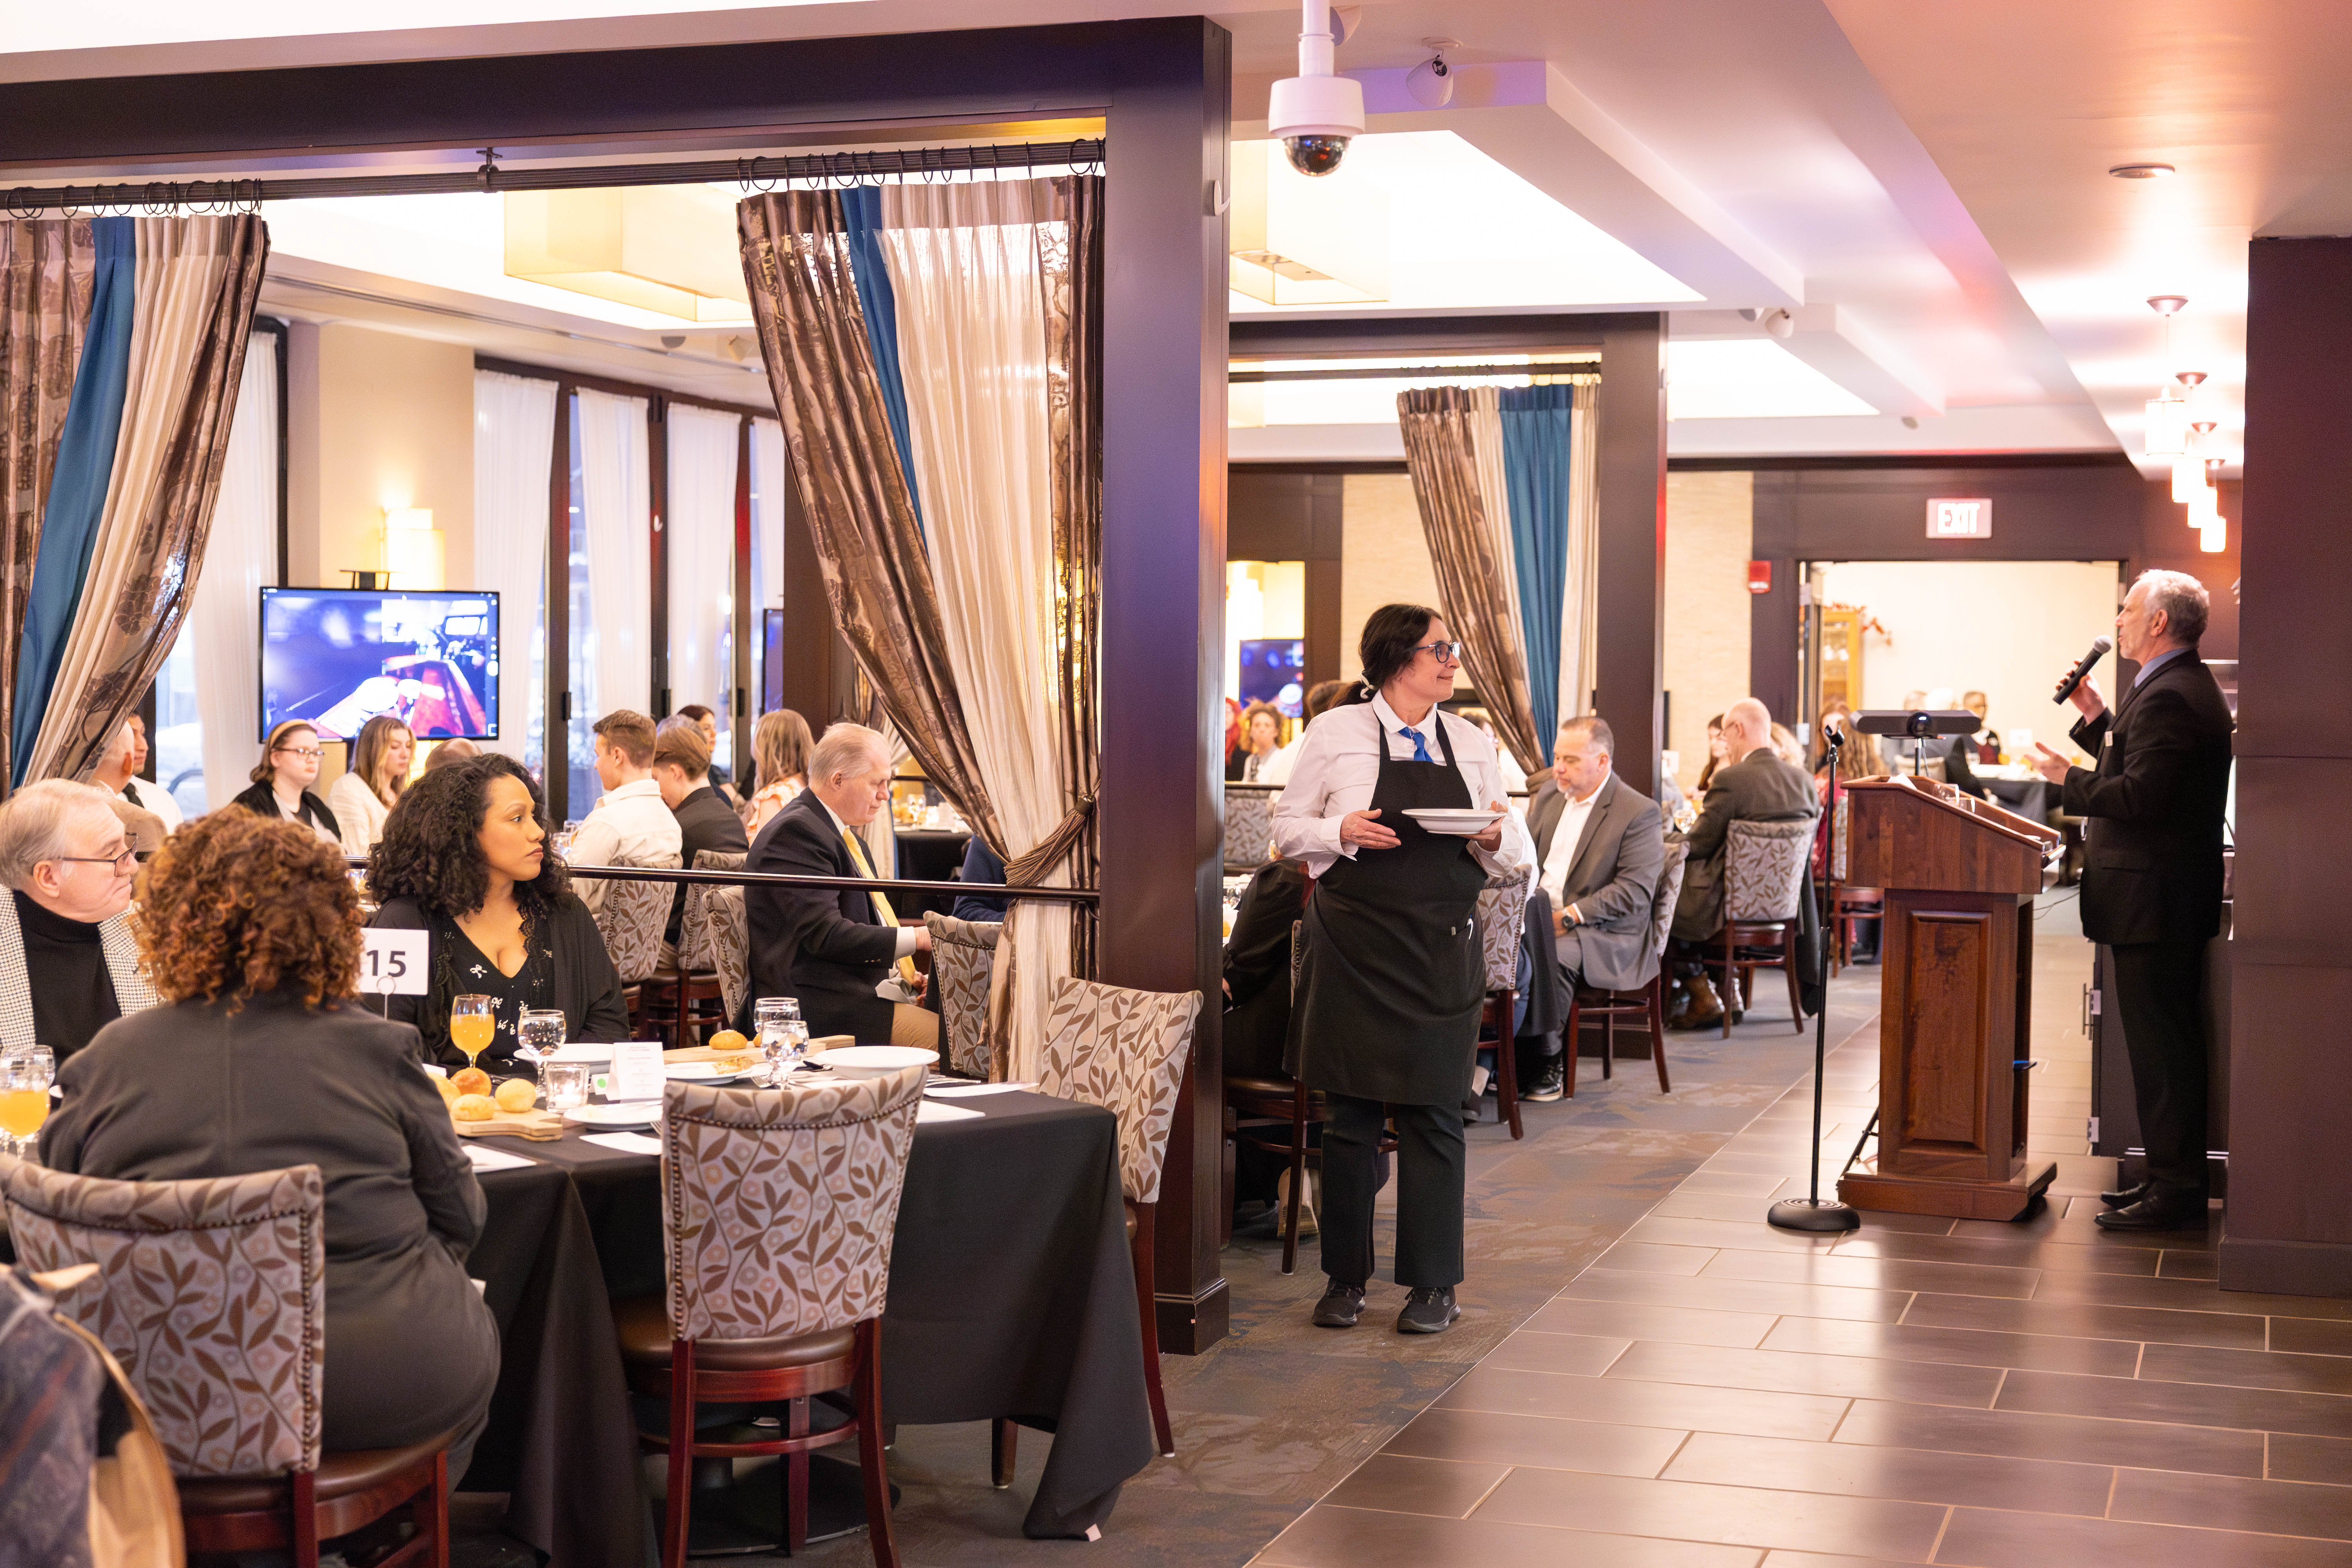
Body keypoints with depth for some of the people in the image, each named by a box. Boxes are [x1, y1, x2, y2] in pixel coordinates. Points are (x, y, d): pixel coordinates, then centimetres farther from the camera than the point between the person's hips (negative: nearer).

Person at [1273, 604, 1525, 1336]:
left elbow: (1511, 856, 14)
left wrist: (1495, 840, -8)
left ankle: (1434, 1284, 12)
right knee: (1351, 1114, 3)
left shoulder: (1471, 742, 11)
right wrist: (1342, 830, -15)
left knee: (1434, 1113, 3)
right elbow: (1287, 829, 3)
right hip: (1355, 946, -2)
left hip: (1444, 948, 2)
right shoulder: (1338, 733, 1)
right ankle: (1345, 1276, 16)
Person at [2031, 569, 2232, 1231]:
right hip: (2173, 896, 11)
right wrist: (2097, 718, 14)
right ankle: (2176, 1178, 21)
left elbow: (2141, 797, -25)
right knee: (2169, 1042, 15)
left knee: (2160, 1045, -5)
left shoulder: (2168, 697, -19)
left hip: (2153, 898, -11)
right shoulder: (2186, 687, 16)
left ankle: (2174, 1189, 0)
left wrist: (2066, 778, -13)